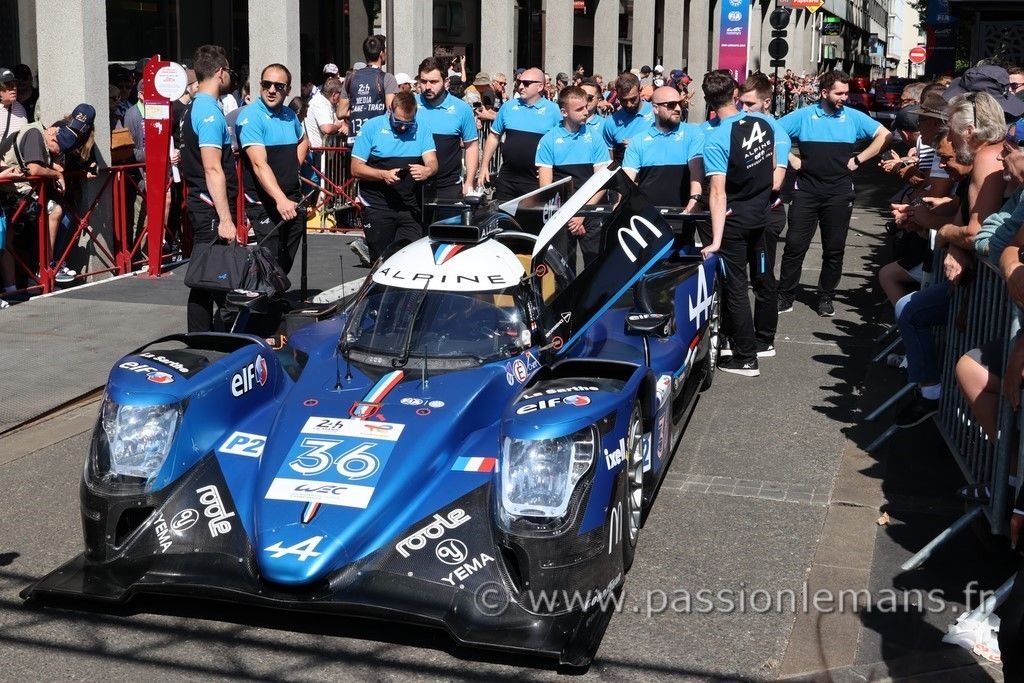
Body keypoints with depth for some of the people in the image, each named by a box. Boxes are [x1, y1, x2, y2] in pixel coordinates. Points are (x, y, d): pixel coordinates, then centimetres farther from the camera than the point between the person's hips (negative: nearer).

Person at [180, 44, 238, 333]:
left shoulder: (196, 108, 17)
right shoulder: (210, 112, -15)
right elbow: (213, 170, -22)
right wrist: (225, 219, -24)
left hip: (202, 207, 10)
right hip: (211, 210, -10)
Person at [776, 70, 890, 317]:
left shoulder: (854, 118, 3)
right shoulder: (803, 116, 1)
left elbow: (883, 135, 4)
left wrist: (858, 160, -1)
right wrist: (791, 159, -3)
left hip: (840, 193, 1)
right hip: (806, 191, -1)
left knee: (834, 249, 7)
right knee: (795, 245, -1)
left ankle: (826, 298, 19)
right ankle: (785, 296, 8)